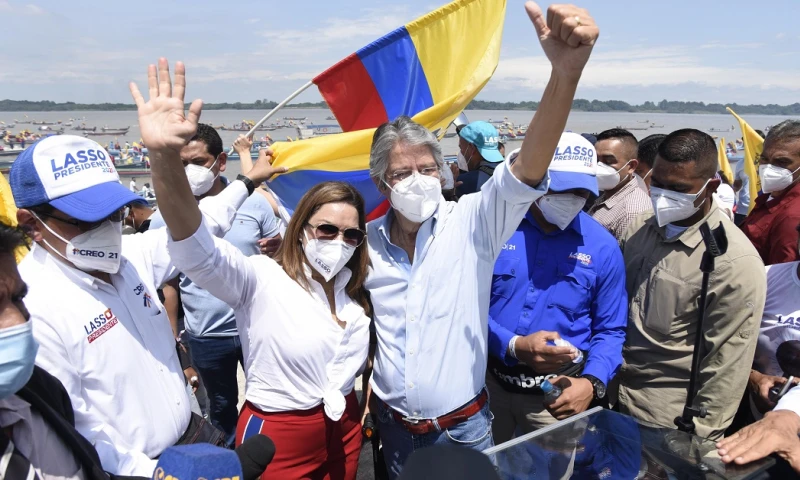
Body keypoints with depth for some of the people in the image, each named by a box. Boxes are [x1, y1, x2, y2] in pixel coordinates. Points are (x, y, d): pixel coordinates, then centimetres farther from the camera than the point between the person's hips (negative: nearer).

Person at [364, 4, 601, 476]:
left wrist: (566, 72, -45)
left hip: (464, 426, -2)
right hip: (394, 424, 3)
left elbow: (526, 171, -30)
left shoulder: (471, 223, -14)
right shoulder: (365, 241, -5)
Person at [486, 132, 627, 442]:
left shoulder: (603, 247, -5)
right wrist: (513, 346, -21)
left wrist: (591, 382, -15)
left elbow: (610, 330, 1)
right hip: (489, 380, 1)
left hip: (558, 394, 0)